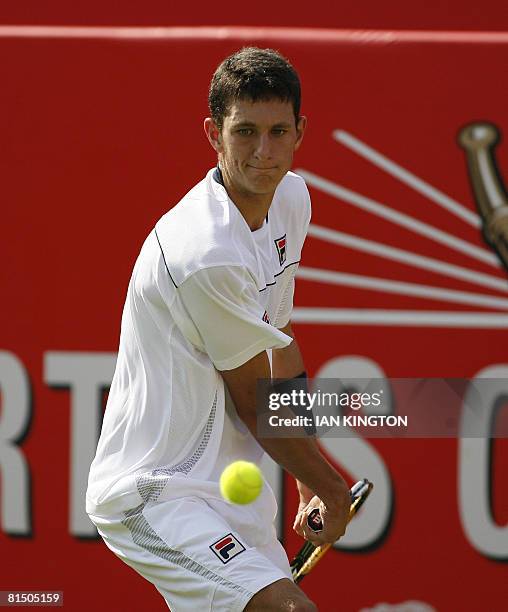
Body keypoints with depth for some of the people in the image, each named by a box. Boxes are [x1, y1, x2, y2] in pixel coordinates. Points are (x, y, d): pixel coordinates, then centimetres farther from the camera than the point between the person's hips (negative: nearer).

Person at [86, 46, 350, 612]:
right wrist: (332, 488, 3)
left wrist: (310, 482, 16)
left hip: (227, 489, 10)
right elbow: (257, 406, -12)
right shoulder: (207, 256, -24)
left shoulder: (291, 197, 5)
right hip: (155, 495, -10)